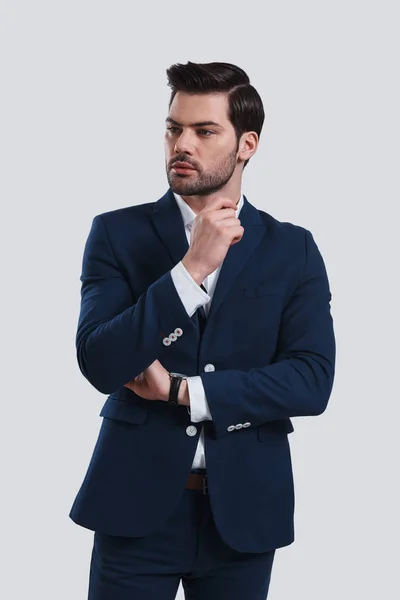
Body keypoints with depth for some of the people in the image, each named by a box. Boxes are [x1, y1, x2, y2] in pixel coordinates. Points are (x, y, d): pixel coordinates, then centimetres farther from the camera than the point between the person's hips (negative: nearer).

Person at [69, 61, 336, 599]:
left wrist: (183, 391, -12)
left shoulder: (294, 250, 3)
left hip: (243, 512, 1)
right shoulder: (118, 233, 0)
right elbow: (99, 364, -12)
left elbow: (313, 382, -7)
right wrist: (193, 267, -20)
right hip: (137, 506, -1)